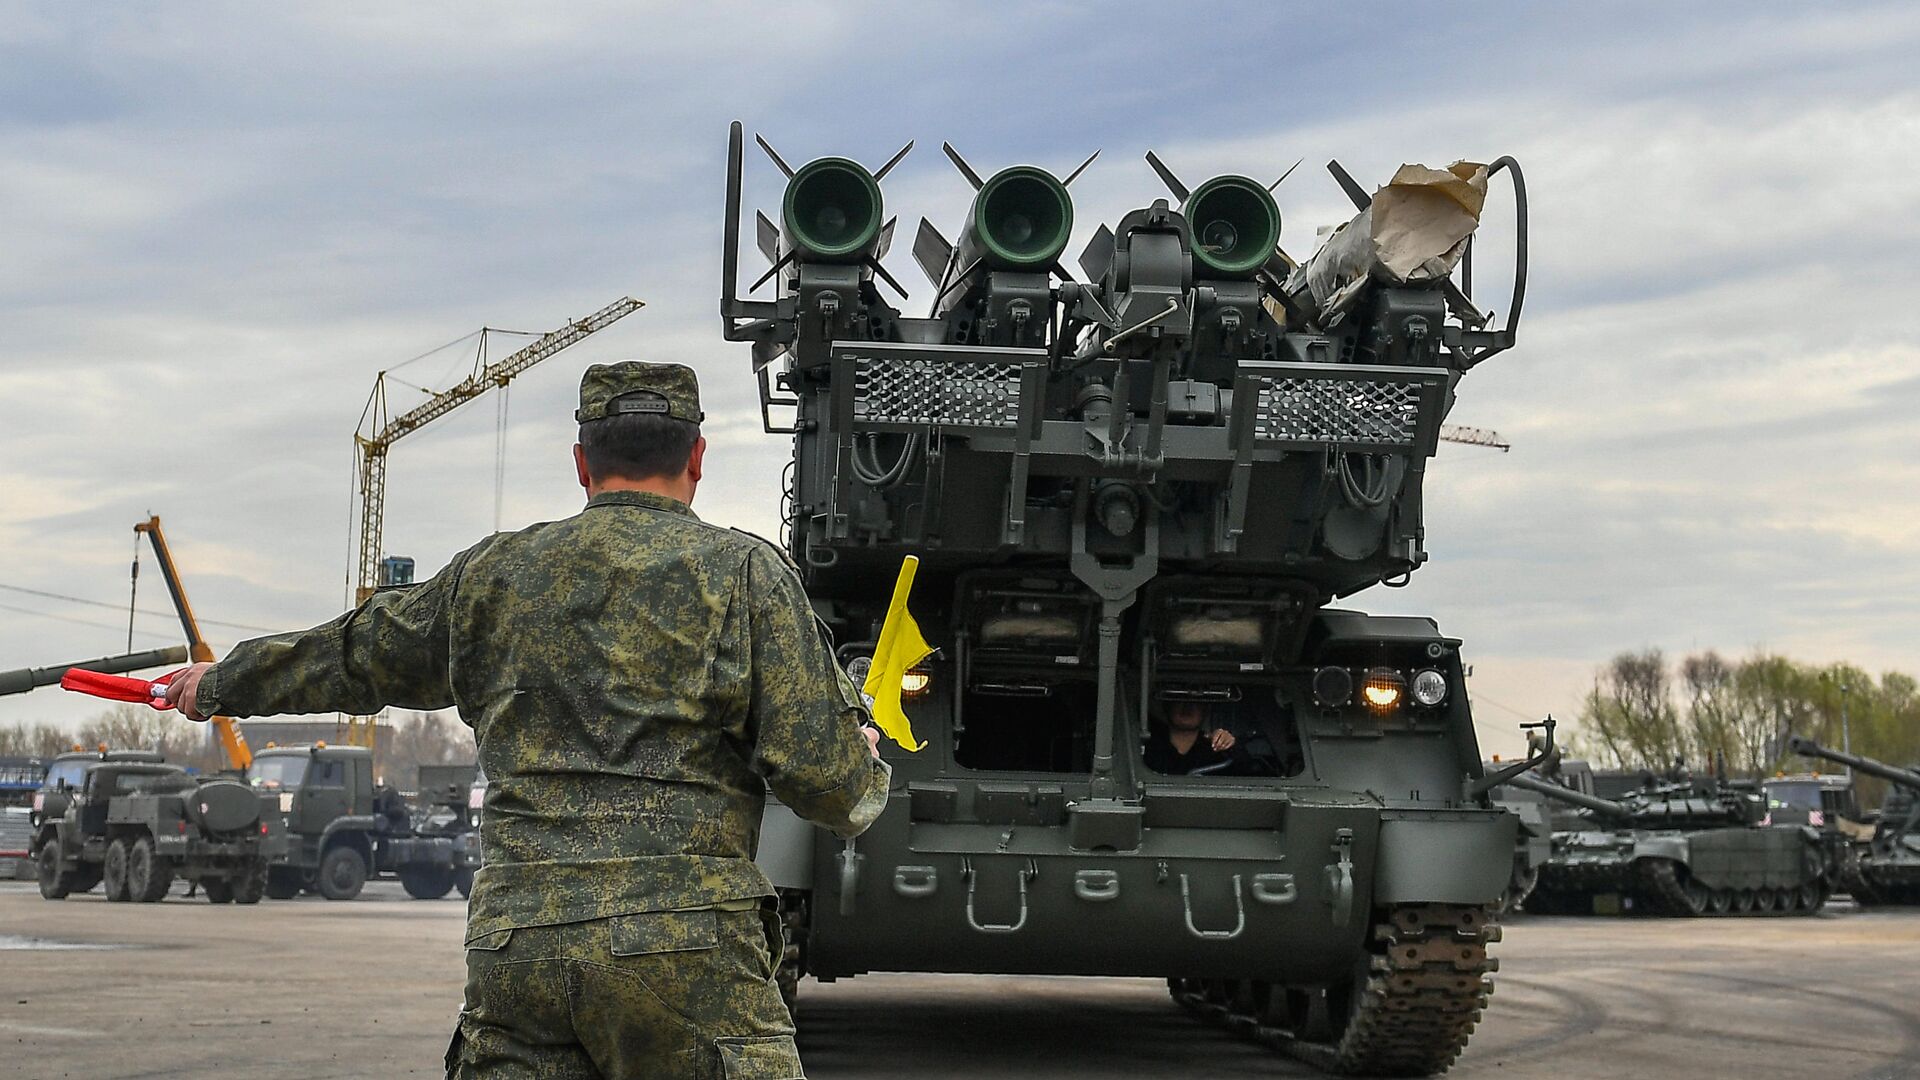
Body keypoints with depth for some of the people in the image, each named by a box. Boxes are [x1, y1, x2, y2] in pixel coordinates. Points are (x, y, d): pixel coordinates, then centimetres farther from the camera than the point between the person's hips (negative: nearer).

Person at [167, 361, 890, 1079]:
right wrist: (865, 770, 21)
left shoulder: (493, 574, 16)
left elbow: (352, 655, 32)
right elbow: (822, 772, -4)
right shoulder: (744, 570, 3)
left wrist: (222, 683, 51)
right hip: (684, 936, -4)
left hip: (514, 939, 4)